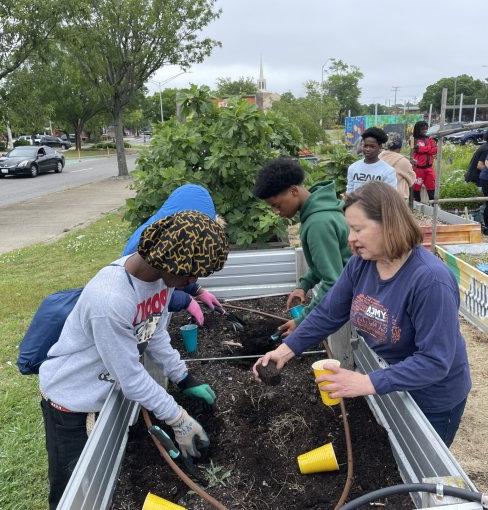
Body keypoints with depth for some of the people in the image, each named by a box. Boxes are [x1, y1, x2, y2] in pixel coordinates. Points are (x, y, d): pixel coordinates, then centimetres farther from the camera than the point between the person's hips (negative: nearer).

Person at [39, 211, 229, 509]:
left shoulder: (162, 271, -14)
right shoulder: (110, 299, -38)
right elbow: (131, 378, -28)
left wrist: (186, 381, 1)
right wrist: (179, 420, -18)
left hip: (110, 391, 7)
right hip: (72, 399, -6)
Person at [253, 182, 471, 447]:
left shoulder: (430, 279, -33)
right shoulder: (361, 263, -14)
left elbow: (435, 361, -33)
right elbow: (327, 313, -6)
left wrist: (368, 383, -38)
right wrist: (286, 349, -15)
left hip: (431, 399, -5)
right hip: (386, 385, 6)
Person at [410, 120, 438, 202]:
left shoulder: (430, 139, 12)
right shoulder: (414, 140, -3)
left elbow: (435, 150, 1)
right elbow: (420, 149, -18)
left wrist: (424, 149, -11)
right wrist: (429, 148, -6)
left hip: (429, 167, 4)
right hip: (418, 167, -4)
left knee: (431, 185, 5)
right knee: (417, 185, 1)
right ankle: (416, 201, 11)